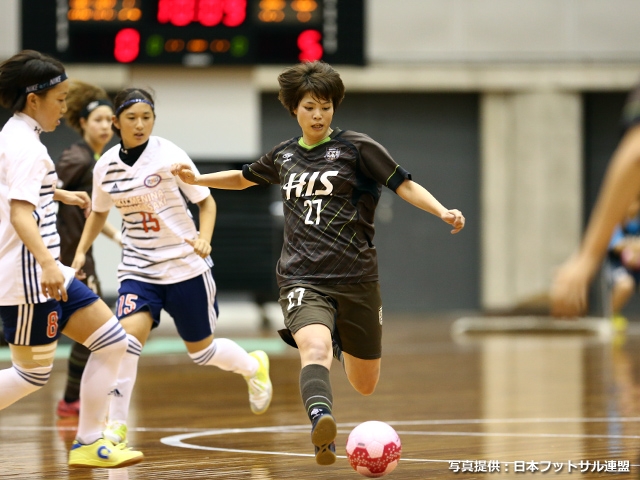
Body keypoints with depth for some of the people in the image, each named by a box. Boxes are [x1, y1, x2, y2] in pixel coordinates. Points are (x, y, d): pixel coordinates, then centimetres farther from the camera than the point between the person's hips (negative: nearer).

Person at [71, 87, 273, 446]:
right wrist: (81, 251, 5)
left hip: (185, 266, -2)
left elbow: (206, 201, -5)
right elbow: (99, 212, 17)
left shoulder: (169, 156, -13)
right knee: (128, 335, -22)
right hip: (138, 267, 2)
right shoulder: (106, 167, -1)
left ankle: (254, 368, 42)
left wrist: (204, 238, -22)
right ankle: (116, 425, -11)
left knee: (201, 351, 9)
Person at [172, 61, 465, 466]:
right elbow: (244, 178, 33)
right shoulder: (284, 156, 13)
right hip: (303, 278, 1)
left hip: (355, 278, -1)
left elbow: (404, 185, -4)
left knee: (365, 386, 9)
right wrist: (197, 179, 23)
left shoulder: (356, 147, 0)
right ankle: (322, 422, -56)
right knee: (316, 348, -31)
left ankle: (345, 343, 45)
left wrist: (443, 211, -20)